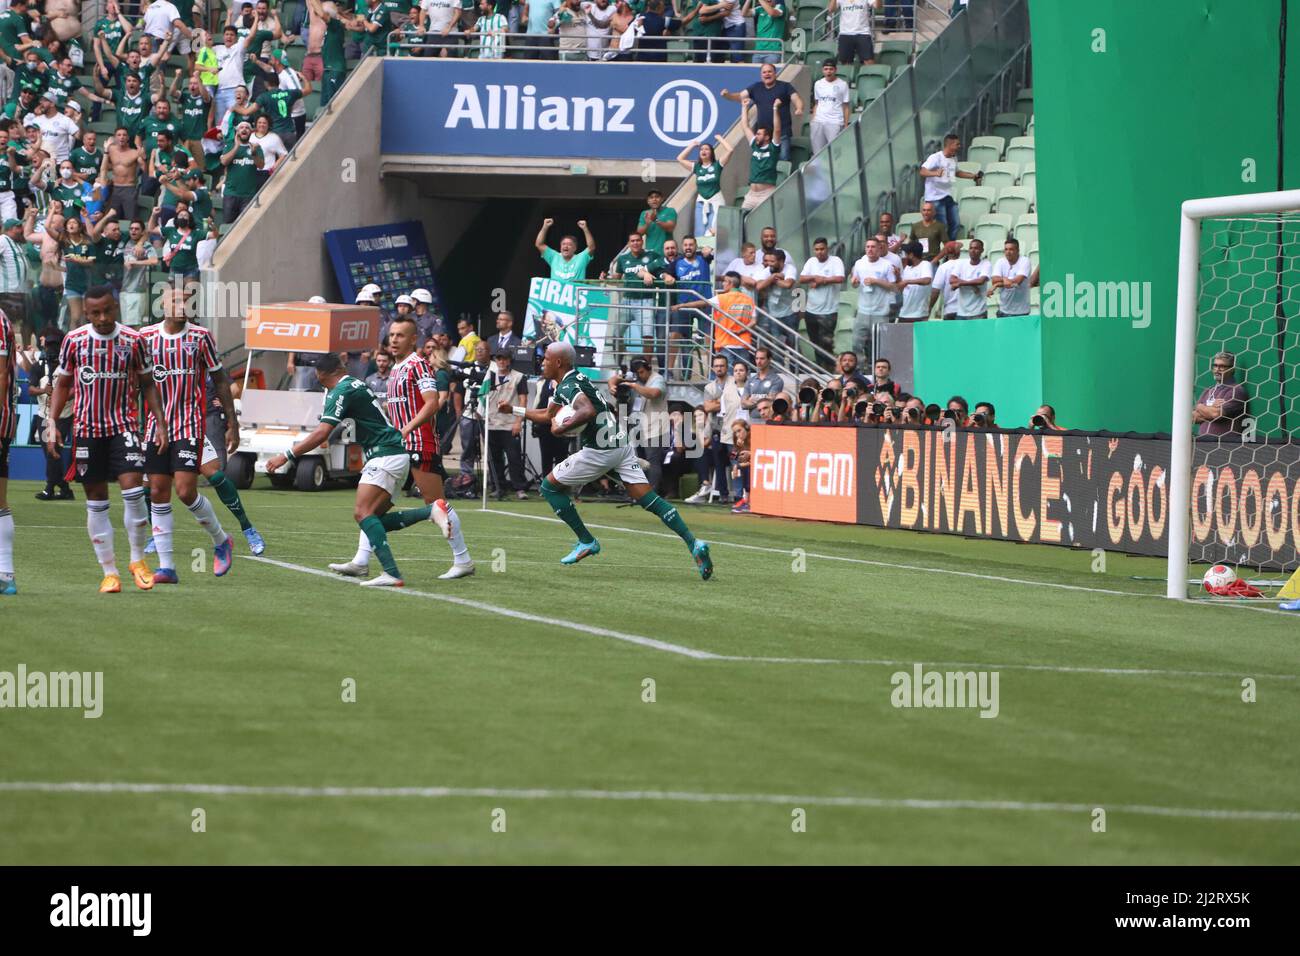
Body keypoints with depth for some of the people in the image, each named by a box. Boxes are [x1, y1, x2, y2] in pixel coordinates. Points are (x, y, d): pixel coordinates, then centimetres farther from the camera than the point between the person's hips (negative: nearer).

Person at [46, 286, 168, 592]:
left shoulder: (133, 340, -1)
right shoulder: (74, 340, 0)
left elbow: (148, 384, 8)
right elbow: (63, 384, 10)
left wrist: (160, 422, 1)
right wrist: (52, 423, 1)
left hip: (122, 426, -1)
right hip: (86, 429, 1)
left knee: (132, 487, -17)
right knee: (96, 501, 2)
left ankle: (137, 559, 2)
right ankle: (109, 572, 10)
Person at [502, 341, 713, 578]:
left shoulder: (569, 386, -10)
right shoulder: (578, 380, 20)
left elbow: (588, 411, -31)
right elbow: (548, 415, 35)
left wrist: (561, 429, -19)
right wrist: (513, 410, 38)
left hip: (598, 451, -9)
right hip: (621, 445, 9)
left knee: (550, 486, 9)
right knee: (649, 499, 2)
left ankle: (586, 541, 10)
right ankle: (693, 543, -11)